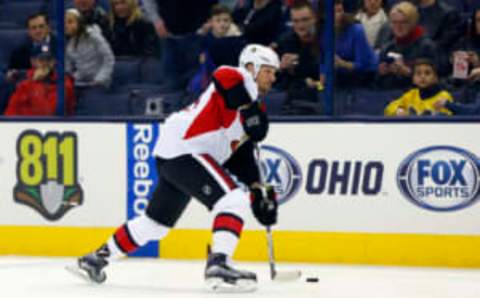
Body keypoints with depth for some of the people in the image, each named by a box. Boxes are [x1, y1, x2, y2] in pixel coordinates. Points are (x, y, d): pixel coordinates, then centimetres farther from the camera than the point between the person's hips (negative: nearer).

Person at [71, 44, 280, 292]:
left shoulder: (248, 104, 23)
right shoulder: (238, 78, -4)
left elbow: (242, 155, 22)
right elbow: (224, 76, -30)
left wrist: (258, 189, 13)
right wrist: (251, 110, -25)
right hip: (183, 151, -11)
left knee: (156, 221, 22)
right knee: (234, 199, -21)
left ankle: (96, 259, 33)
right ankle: (218, 265, -30)